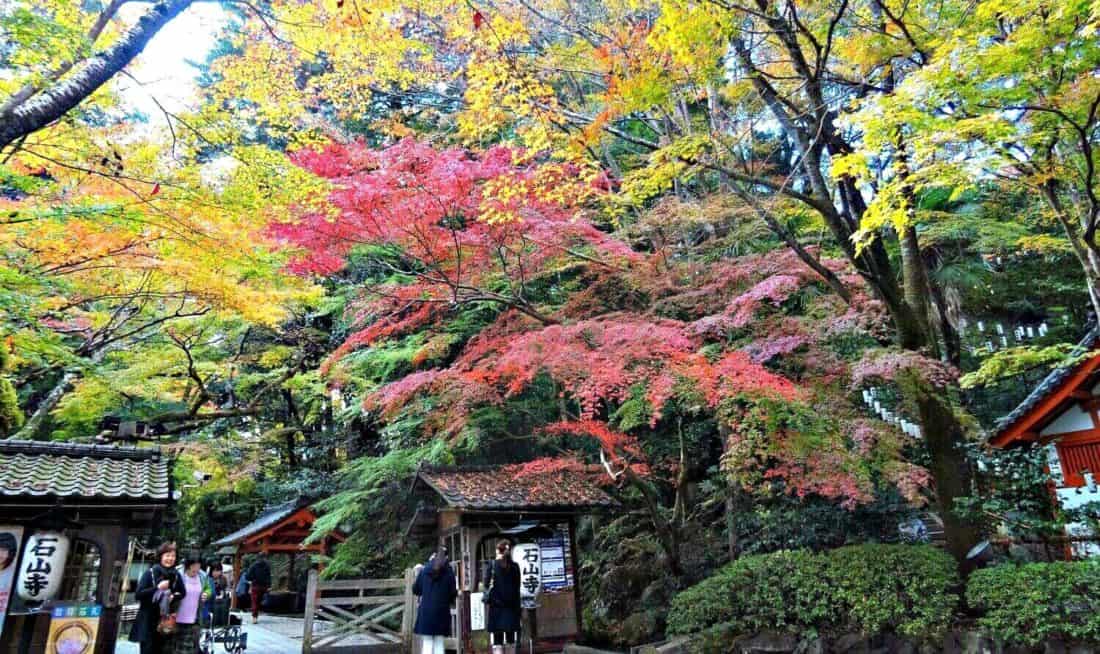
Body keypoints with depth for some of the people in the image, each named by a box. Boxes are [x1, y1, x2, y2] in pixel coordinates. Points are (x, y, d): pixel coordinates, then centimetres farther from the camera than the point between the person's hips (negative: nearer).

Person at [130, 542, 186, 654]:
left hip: (166, 622, 3)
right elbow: (138, 594, -13)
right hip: (148, 622, -3)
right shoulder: (150, 573, -7)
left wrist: (174, 597, -9)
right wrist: (157, 587, -22)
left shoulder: (176, 575, 2)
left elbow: (182, 593, 11)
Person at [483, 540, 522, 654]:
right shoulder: (515, 566, 1)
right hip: (512, 607, 3)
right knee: (511, 643, 13)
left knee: (497, 644, -1)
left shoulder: (492, 565, -6)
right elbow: (517, 586, 6)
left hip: (496, 607, -3)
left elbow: (487, 584, -2)